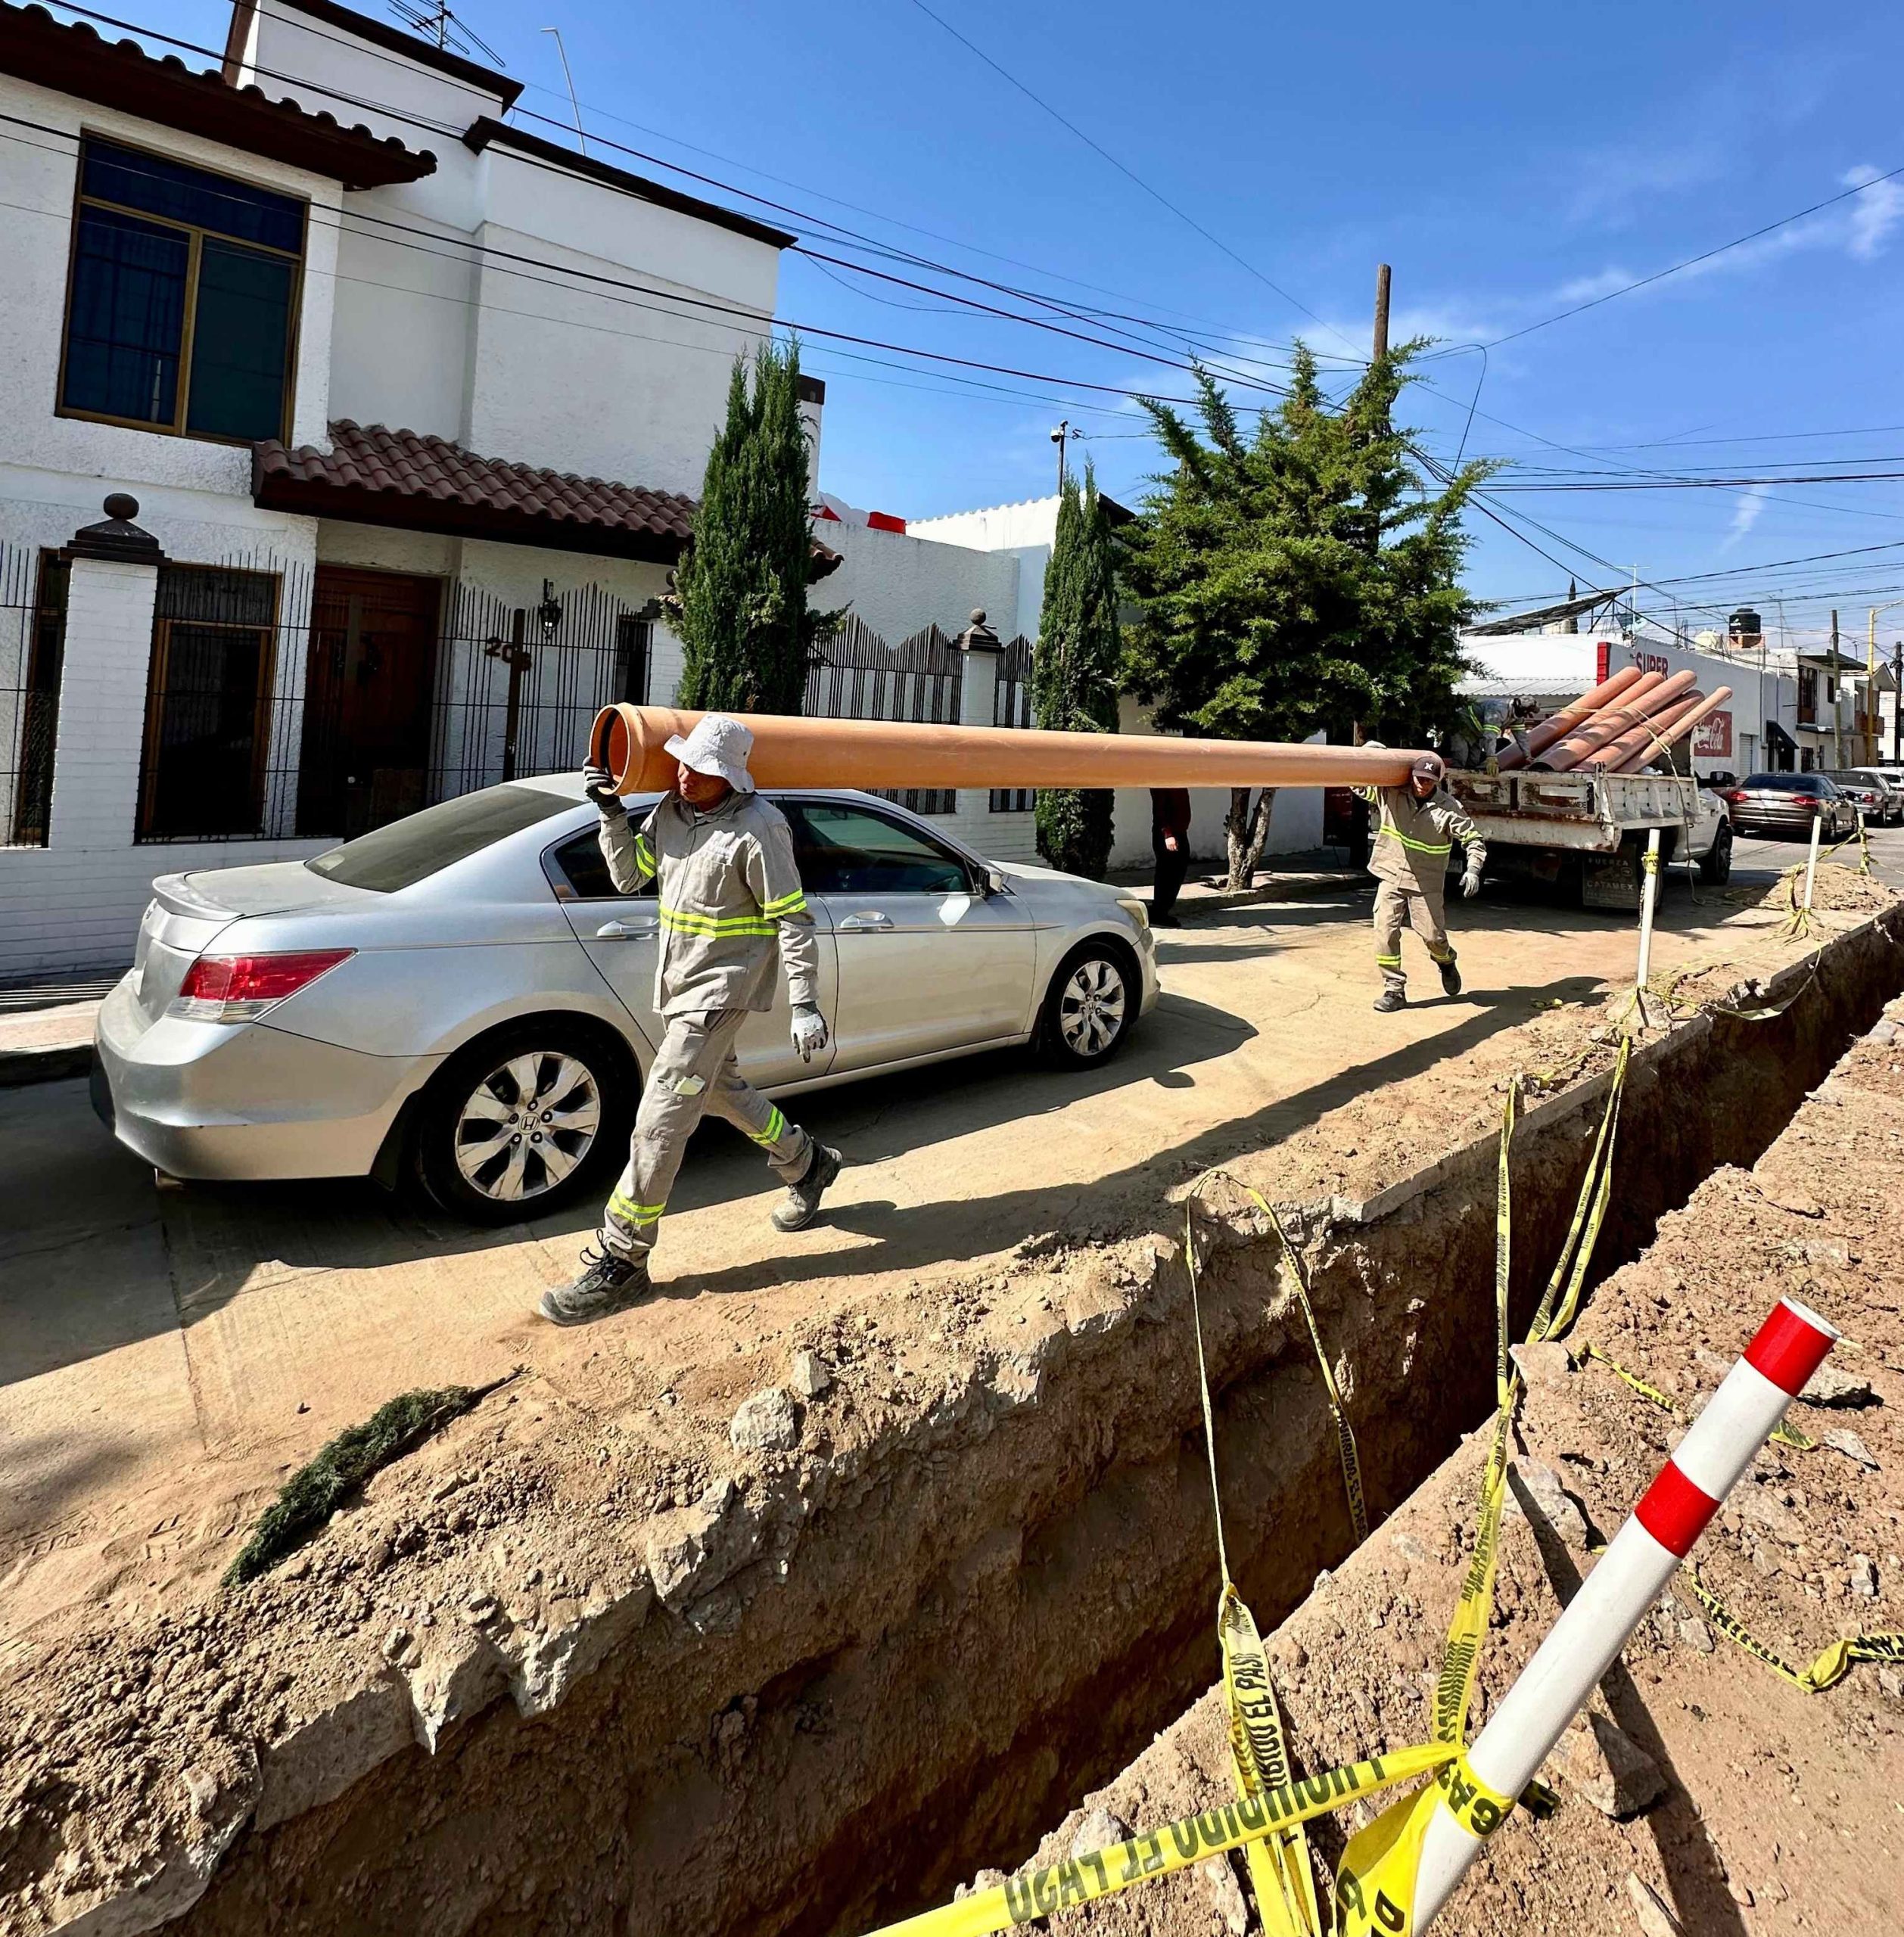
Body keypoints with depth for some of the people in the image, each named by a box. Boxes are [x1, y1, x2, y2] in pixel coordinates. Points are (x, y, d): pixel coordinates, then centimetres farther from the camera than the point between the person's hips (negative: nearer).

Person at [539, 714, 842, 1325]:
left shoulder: (757, 828, -18)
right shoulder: (671, 812, 4)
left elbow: (793, 920, -16)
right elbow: (629, 876, 10)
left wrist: (805, 1004, -19)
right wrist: (611, 812, -4)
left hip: (720, 988, -9)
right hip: (679, 983, 9)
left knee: (659, 1120, -9)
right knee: (722, 1090, 25)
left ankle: (619, 1261, 1)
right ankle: (808, 1164, 47)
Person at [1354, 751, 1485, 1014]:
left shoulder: (1448, 808, -10)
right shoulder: (1392, 794, -4)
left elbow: (1473, 839, -6)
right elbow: (1359, 785, 6)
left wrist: (1473, 870, -20)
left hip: (1426, 883, -2)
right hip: (1391, 876, 2)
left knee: (1433, 935, 3)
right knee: (1385, 931, -10)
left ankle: (1446, 962, 41)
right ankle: (1394, 989, 1)